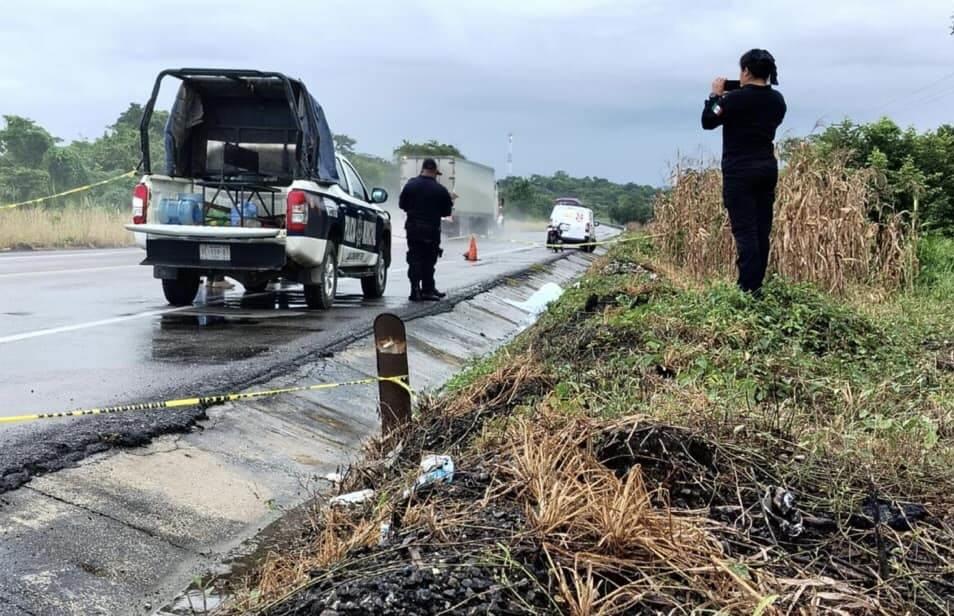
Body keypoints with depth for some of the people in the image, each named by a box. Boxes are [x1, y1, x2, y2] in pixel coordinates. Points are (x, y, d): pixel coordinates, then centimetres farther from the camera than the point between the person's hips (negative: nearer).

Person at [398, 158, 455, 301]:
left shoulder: (410, 185, -2)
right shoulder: (440, 190, -10)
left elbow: (402, 204, 6)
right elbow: (446, 212, -3)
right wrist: (450, 200, 17)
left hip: (413, 228, 2)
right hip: (432, 230, -2)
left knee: (415, 259, 7)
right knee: (429, 260, 9)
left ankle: (415, 290, 0)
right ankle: (427, 290, 13)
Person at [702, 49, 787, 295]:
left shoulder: (735, 98, -13)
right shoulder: (777, 99, 6)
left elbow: (707, 122, -3)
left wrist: (716, 95, 8)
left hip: (740, 171, -6)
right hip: (768, 168, 6)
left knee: (745, 231, -7)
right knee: (762, 230, 9)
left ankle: (749, 289, -10)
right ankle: (756, 285, 14)